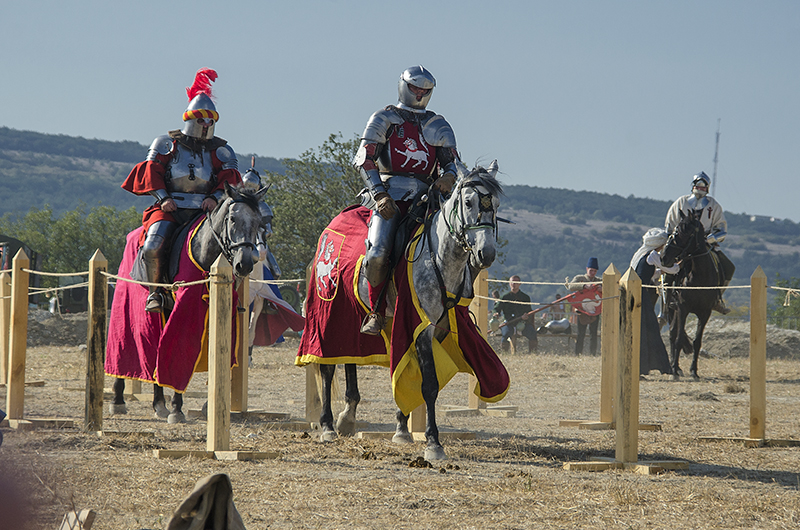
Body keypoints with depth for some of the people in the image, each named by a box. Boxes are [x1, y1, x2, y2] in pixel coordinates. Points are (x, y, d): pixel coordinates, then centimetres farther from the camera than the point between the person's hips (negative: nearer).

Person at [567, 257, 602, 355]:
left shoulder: (598, 280, 13)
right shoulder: (579, 278, 5)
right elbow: (571, 286, -13)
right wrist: (585, 286, -26)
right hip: (582, 310, -2)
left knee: (593, 334, 1)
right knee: (580, 334, -4)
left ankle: (593, 355, 4)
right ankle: (578, 354, 0)